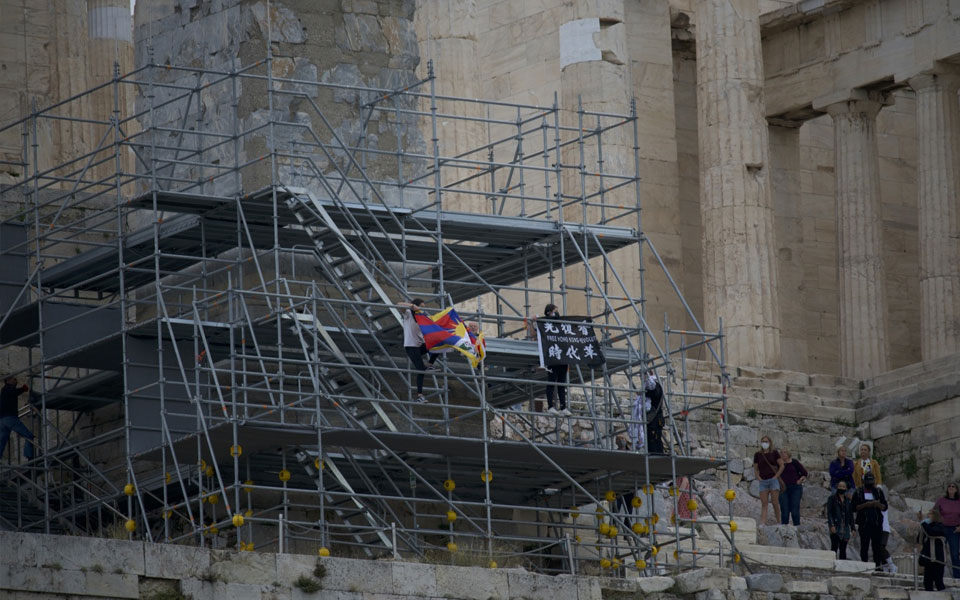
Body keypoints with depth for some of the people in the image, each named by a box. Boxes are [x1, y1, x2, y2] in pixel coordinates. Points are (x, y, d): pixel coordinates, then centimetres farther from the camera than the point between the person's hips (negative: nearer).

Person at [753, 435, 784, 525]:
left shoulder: (774, 453, 3)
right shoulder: (758, 455, 9)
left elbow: (781, 466, 3)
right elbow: (755, 468, 17)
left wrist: (776, 476, -5)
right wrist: (758, 477, 2)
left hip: (773, 480, -2)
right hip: (763, 481, 2)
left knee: (775, 503, -3)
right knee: (764, 504, -5)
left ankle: (777, 521, 8)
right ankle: (763, 523, -13)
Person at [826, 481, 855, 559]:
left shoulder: (848, 500, 15)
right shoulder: (832, 498, 2)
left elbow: (850, 515, 17)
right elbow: (829, 512, -5)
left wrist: (852, 528, 10)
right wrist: (831, 525, -16)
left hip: (845, 528, 5)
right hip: (835, 527, -5)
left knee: (843, 549, 4)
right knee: (834, 547, -12)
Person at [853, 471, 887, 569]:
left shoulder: (879, 492, 13)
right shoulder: (858, 492, 6)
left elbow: (885, 507, 11)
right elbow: (854, 508, -1)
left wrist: (878, 504, -10)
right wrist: (865, 505, -14)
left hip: (877, 523, 2)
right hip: (864, 524, -2)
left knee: (877, 546, -1)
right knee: (864, 546, -3)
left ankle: (878, 565, -1)